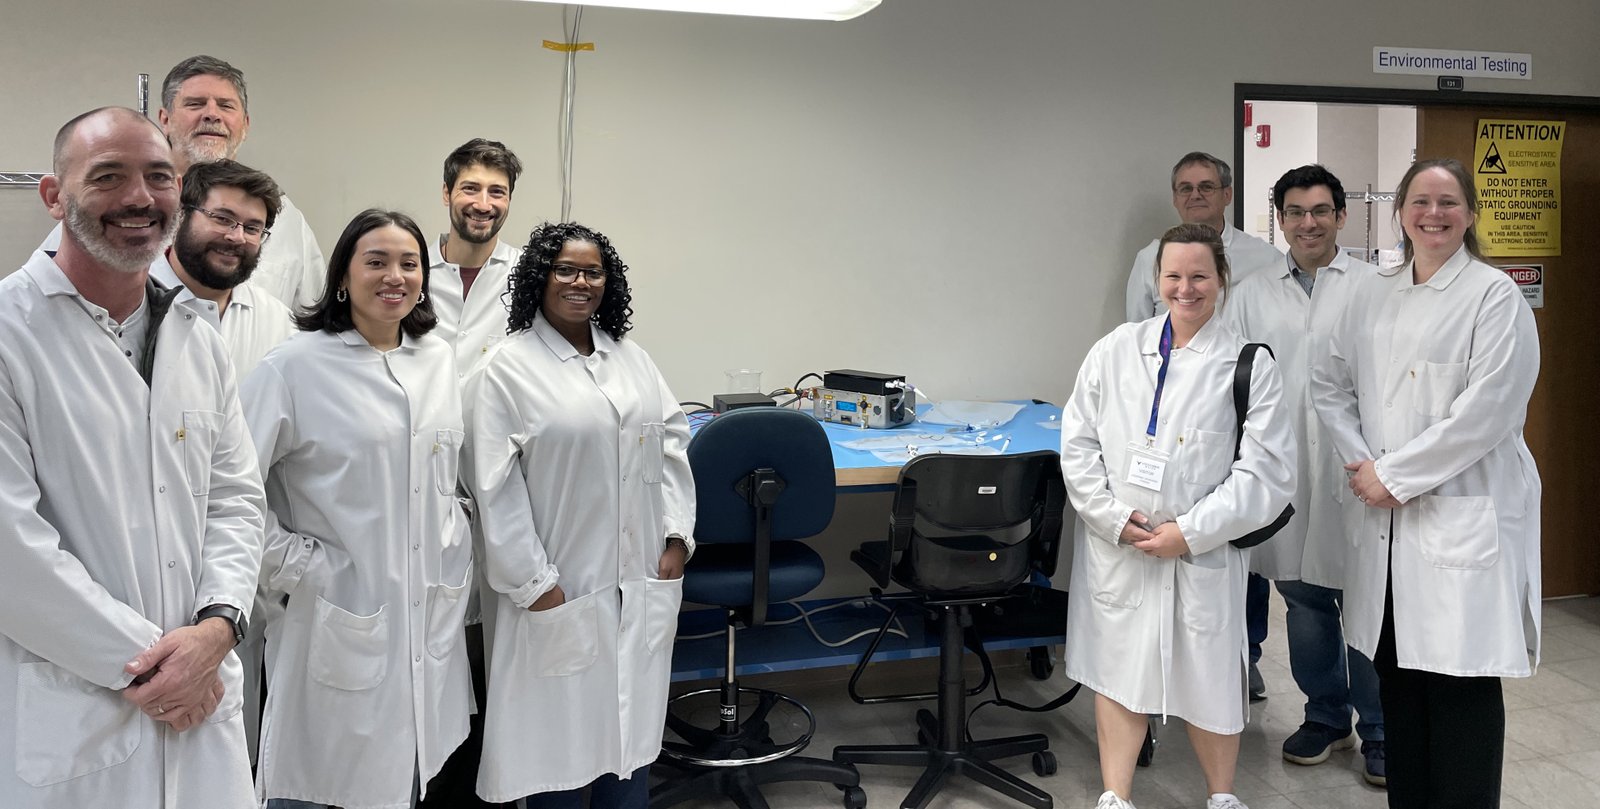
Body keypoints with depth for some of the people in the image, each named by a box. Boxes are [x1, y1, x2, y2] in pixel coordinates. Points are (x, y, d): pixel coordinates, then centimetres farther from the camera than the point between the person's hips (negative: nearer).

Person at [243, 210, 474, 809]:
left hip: (431, 621, 5)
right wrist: (295, 566, -12)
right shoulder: (296, 365, -9)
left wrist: (452, 554, 10)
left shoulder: (438, 361, 9)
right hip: (340, 624, -5)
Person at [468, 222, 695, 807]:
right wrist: (534, 583, -12)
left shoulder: (631, 358, 10)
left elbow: (671, 445, 11)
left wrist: (678, 535, 2)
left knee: (631, 719, 14)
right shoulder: (511, 365, -6)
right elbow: (497, 486, -10)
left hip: (643, 582, 5)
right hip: (560, 585, -5)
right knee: (559, 722, 5)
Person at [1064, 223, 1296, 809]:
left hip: (1202, 555, -2)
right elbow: (1078, 443, 2)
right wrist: (1116, 517, -9)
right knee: (1118, 673, 11)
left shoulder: (1250, 365, -3)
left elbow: (1267, 472, -7)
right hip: (1116, 547, 2)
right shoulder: (1116, 351, 3)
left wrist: (1191, 532, -14)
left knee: (1207, 678, 12)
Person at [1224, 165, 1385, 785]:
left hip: (1354, 466, -3)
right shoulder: (1251, 295, 9)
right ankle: (1325, 717, 30)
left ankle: (1381, 732, 19)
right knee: (1303, 598, 13)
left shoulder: (1375, 287, 1)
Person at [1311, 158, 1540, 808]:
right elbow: (1330, 382, 13)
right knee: (1396, 673, 11)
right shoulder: (1373, 296, 12)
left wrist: (1395, 473, -13)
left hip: (1464, 513, -5)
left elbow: (1487, 410, -13)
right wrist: (1361, 462, -2)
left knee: (1460, 676, -1)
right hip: (1384, 513, 5)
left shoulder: (1495, 296, -4)